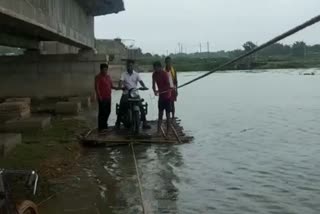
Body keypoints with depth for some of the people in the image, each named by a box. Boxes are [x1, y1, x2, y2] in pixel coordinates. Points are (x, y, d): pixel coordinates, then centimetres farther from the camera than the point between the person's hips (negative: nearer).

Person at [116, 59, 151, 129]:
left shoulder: (136, 74, 9)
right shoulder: (124, 74, 6)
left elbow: (140, 81, -4)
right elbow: (121, 81, -9)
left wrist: (144, 86, -24)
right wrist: (120, 86, -31)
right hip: (126, 93, -1)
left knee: (141, 106, -10)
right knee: (122, 107, -13)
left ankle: (144, 123, -4)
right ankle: (118, 122, -4)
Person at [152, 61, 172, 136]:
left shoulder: (164, 74, -18)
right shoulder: (154, 74, 1)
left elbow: (168, 86, -21)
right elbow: (153, 84, 8)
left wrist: (159, 91, -24)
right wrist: (154, 91, -12)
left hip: (167, 96, -6)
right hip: (161, 96, 6)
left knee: (167, 115, -1)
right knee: (160, 114, 7)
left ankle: (168, 132, 5)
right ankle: (158, 131, 11)